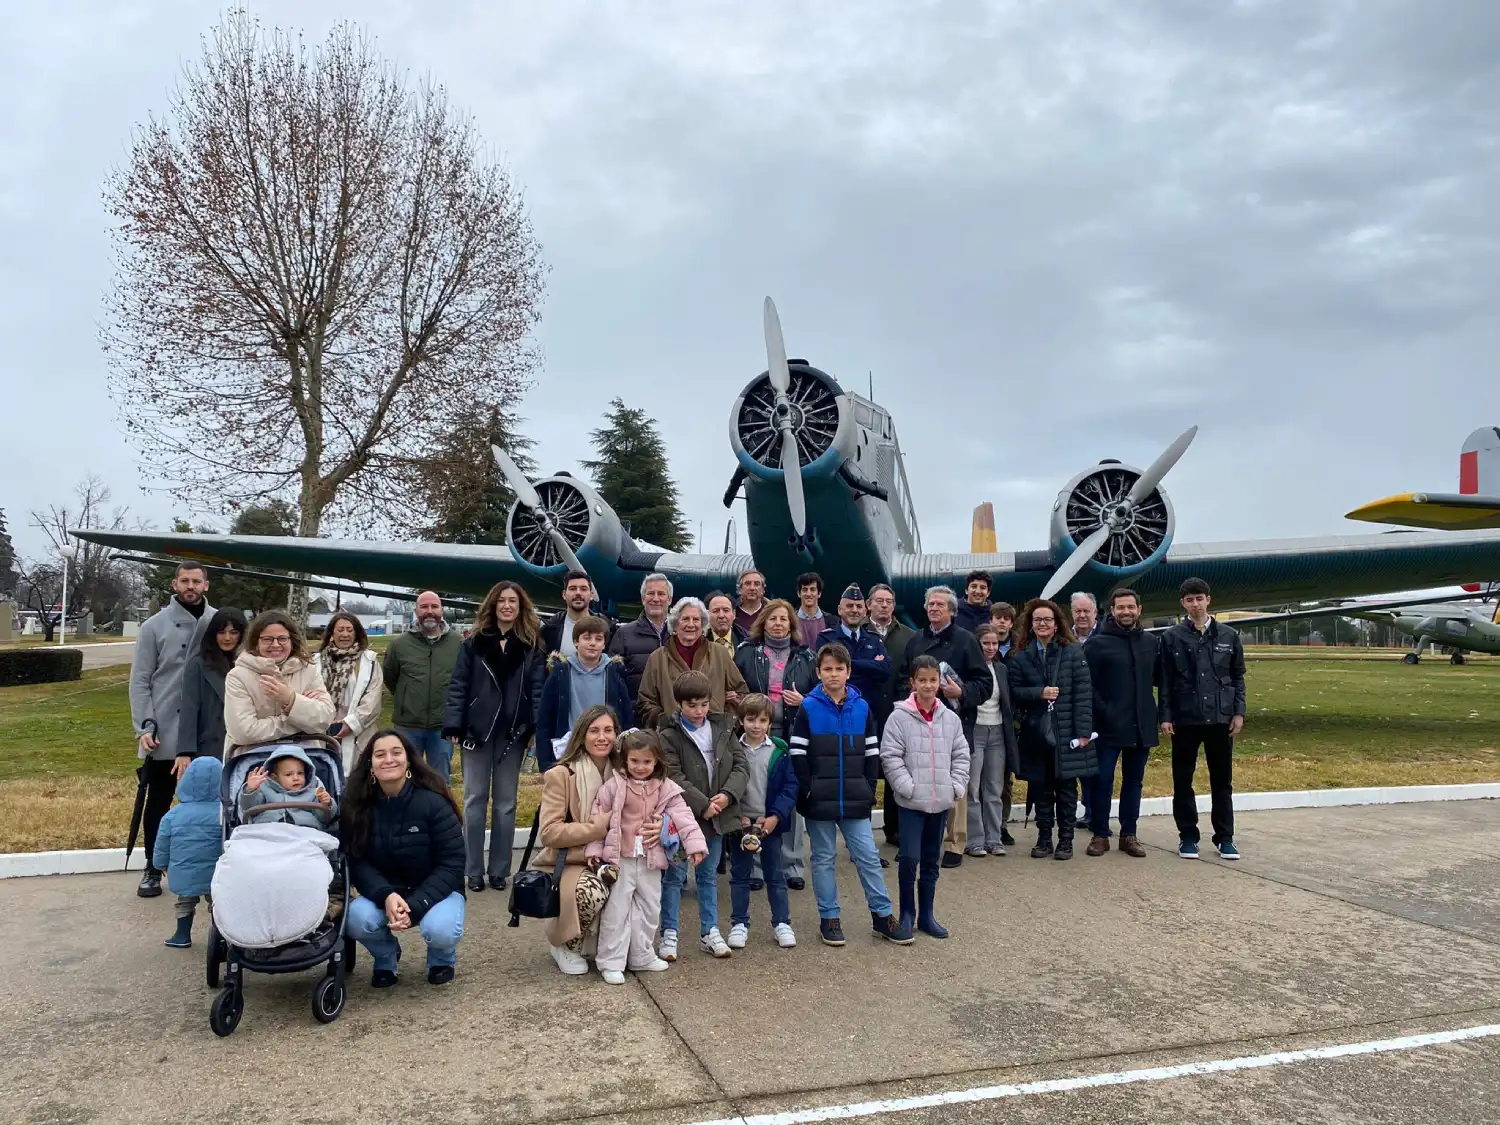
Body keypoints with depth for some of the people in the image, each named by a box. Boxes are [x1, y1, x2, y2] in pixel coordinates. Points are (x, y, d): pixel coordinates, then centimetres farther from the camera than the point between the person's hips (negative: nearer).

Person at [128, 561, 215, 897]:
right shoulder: (155, 626, 0)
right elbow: (140, 681, 0)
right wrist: (145, 727, -9)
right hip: (164, 733, 0)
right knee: (158, 801, 10)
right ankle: (153, 868, 23)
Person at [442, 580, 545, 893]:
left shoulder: (532, 646, 3)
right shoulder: (473, 643, 2)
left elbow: (538, 690, -2)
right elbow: (457, 685, -1)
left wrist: (539, 729, -12)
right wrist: (453, 726, -10)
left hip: (513, 732, 0)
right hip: (478, 729, 0)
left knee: (506, 803, 9)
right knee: (475, 800, 6)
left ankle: (499, 870, 18)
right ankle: (474, 870, 15)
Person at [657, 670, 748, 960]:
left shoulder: (723, 728, 4)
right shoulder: (669, 736, -10)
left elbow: (741, 765, 1)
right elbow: (674, 779, -17)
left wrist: (728, 795, -14)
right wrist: (702, 805, -20)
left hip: (717, 815, 4)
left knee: (709, 875, 15)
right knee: (674, 876, 5)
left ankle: (709, 931, 25)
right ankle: (669, 933, 16)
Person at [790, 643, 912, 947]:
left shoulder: (862, 707, 3)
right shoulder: (808, 708, -4)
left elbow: (872, 752, 8)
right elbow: (797, 753, -5)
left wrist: (869, 787, 1)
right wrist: (808, 789, -9)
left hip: (855, 799, 2)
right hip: (820, 800, -2)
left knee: (868, 856, 4)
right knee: (823, 859, 8)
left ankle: (882, 916, 15)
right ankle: (829, 918, 18)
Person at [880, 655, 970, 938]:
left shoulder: (950, 718, 4)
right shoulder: (900, 716, -8)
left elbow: (961, 755, 10)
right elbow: (890, 756, -9)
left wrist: (956, 787, -1)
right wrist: (908, 787, -14)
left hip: (941, 801, 4)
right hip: (912, 801, -4)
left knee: (932, 859, 13)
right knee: (910, 857, -8)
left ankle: (926, 915, 25)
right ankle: (907, 913, 11)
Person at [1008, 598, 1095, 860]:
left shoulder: (1073, 652, 0)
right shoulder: (1020, 657, 4)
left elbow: (1083, 693, -4)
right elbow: (1014, 692, 3)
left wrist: (1083, 731, -9)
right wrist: (1039, 693, -14)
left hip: (1067, 733, -1)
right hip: (1035, 733, 2)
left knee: (1066, 787, 5)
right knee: (1040, 788, 8)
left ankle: (1065, 840, 17)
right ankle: (1044, 838, 20)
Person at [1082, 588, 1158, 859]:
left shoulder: (1150, 642, 8)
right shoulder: (1098, 643, -4)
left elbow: (1160, 678, 15)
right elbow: (1088, 684, -8)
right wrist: (1103, 711, -14)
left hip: (1141, 726, 4)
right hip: (1109, 725, -4)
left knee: (1134, 781, 11)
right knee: (1103, 781, 1)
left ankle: (1128, 834, 21)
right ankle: (1100, 835, 11)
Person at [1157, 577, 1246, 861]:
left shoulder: (1228, 636, 5)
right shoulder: (1172, 637, 0)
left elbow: (1238, 677, 8)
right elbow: (1165, 680, 0)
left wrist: (1238, 712, 1)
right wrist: (1165, 716, -5)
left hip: (1220, 718, 1)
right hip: (1184, 719, -1)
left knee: (1222, 781, 7)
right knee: (1182, 780, 5)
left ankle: (1224, 837, 16)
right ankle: (1188, 836, 16)